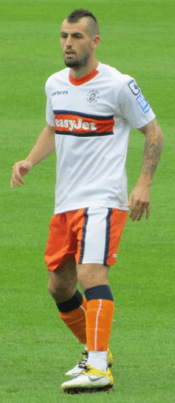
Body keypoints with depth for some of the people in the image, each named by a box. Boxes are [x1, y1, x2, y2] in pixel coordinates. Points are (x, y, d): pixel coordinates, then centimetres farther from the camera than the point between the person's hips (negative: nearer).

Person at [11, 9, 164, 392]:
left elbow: (154, 133, -1)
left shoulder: (118, 85, -8)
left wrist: (144, 183, -11)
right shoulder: (55, 84, 10)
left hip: (103, 199, -7)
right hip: (65, 202, 8)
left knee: (91, 273, -23)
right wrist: (30, 160, 9)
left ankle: (99, 370, -28)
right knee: (59, 285, 11)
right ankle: (96, 352, 31)